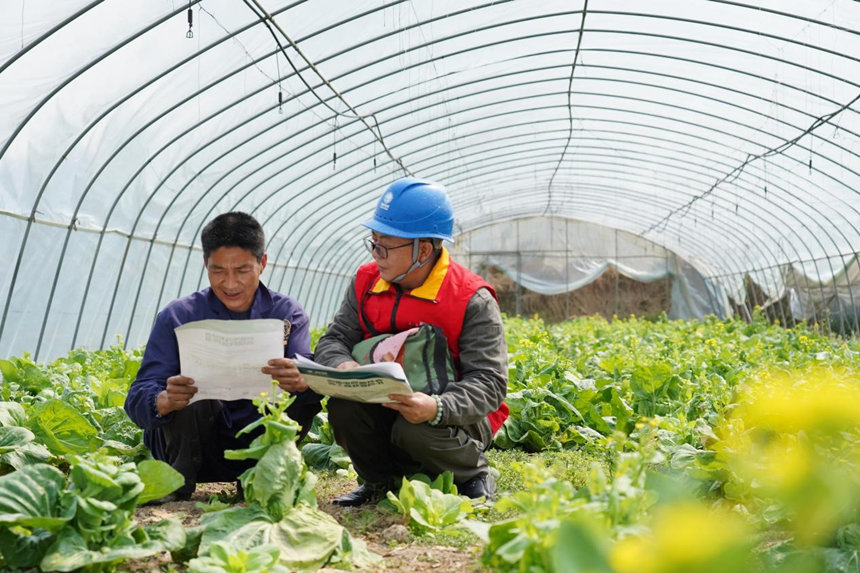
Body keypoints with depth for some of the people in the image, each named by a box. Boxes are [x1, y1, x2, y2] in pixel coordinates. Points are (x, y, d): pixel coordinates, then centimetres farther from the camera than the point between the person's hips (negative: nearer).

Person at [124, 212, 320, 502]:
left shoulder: (288, 314, -1)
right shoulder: (178, 316, -7)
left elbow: (305, 375, -17)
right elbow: (137, 399, -14)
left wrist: (300, 380, -44)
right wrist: (165, 401, -40)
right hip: (190, 445, -1)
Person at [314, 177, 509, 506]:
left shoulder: (473, 301, -18)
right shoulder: (366, 282, -2)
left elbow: (489, 383, -22)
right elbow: (333, 341, 0)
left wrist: (438, 408, -42)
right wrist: (342, 365, -27)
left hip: (453, 414, -4)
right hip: (386, 406, 5)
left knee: (416, 431, -35)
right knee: (343, 407, -24)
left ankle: (475, 474, -1)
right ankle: (380, 481, 6)